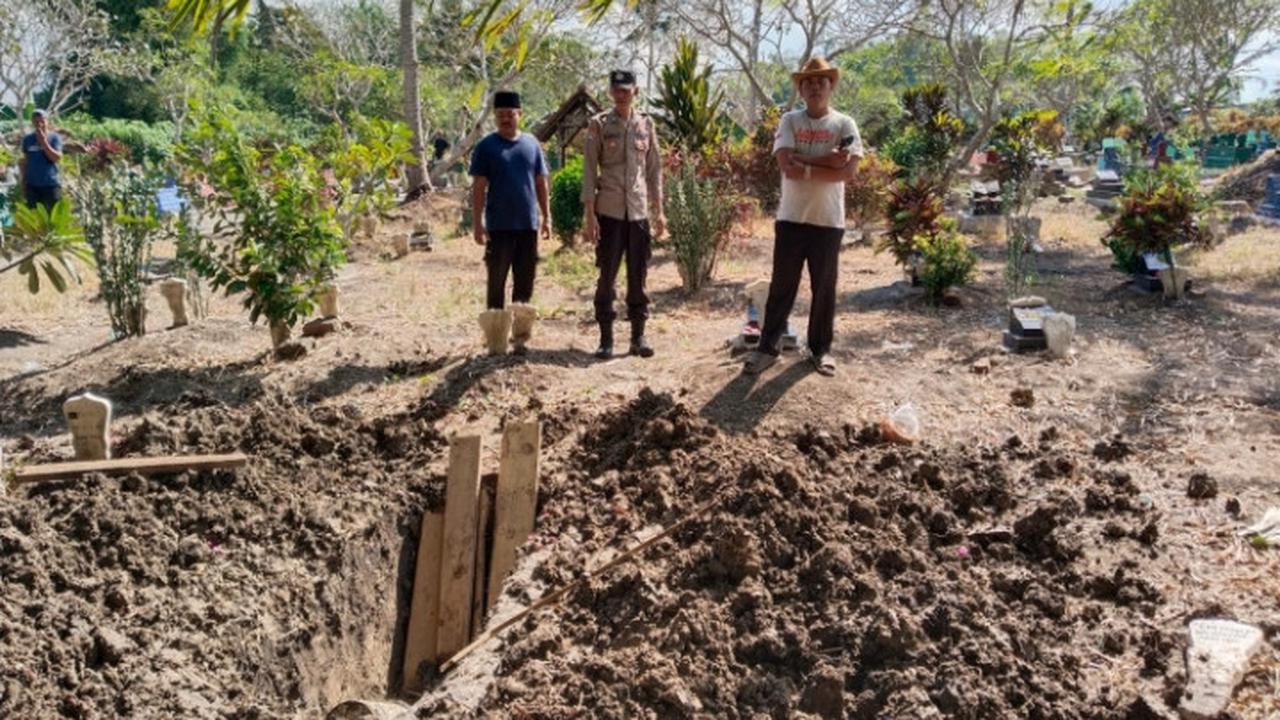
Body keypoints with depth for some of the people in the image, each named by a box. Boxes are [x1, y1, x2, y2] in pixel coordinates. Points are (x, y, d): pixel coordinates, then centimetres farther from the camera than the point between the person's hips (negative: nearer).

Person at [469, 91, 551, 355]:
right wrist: (477, 223, -8)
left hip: (528, 224, 3)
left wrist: (546, 217, 8)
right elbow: (478, 187, -2)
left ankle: (520, 336, 17)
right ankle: (496, 342, 8)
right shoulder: (487, 146, -1)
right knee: (497, 283, 1)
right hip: (499, 225, -3)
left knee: (524, 284, 7)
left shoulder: (531, 144, 8)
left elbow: (541, 183, 13)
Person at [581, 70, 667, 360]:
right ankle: (606, 338, 10)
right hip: (608, 212, -2)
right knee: (607, 276, 1)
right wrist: (589, 213, -10)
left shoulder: (646, 124, 8)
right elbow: (589, 170, -3)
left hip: (639, 212, 3)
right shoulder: (599, 124, 0)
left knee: (638, 277, 6)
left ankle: (638, 336, 14)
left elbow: (654, 169, 11)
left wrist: (658, 211, 6)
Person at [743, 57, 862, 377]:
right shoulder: (790, 121, 3)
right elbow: (785, 164, -13)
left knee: (824, 288, 9)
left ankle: (820, 348, 22)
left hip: (828, 220, 0)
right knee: (782, 286, 6)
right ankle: (767, 347, 14)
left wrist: (805, 167, -14)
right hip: (791, 218, 0)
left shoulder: (844, 124, 1)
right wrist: (826, 161, -15)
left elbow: (849, 170, -12)